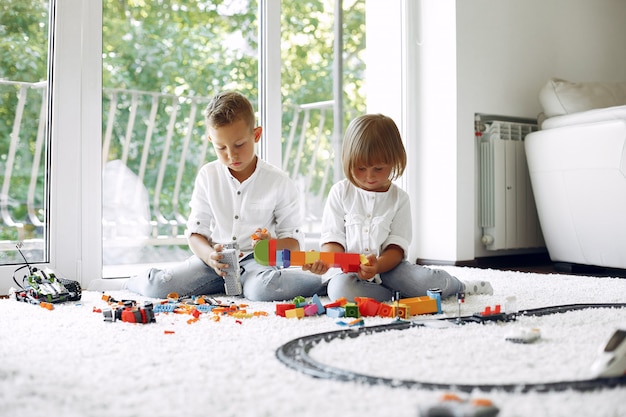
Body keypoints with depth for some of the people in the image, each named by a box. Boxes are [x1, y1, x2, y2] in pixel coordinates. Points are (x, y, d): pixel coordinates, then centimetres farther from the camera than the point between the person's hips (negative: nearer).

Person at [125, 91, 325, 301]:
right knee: (157, 287, -22)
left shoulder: (278, 182, -3)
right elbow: (196, 231, 2)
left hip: (255, 260, -2)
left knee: (263, 289, -39)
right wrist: (209, 255, -20)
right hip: (215, 258, 3)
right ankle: (141, 280, 13)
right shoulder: (208, 176, 4)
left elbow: (293, 241, 0)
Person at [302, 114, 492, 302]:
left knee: (431, 280, -26)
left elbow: (397, 246, -3)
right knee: (340, 288, -36)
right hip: (347, 270, 0)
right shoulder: (340, 192, 3)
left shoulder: (399, 198, 4)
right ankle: (401, 294, -17)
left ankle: (459, 286, 11)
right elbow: (333, 238, 0)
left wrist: (377, 265, -25)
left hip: (387, 266, 1)